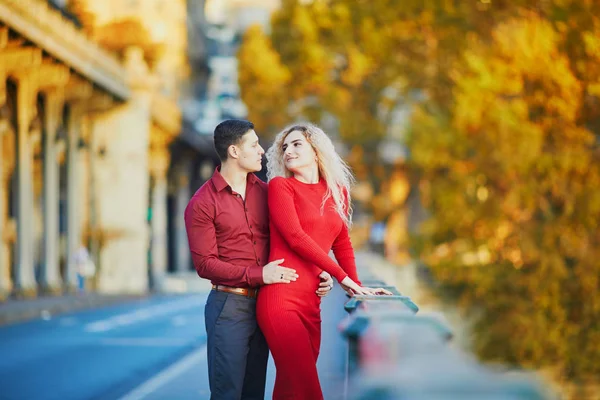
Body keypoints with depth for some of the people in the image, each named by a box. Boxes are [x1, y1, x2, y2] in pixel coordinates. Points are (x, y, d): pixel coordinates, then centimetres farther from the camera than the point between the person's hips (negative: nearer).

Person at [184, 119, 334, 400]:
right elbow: (205, 264, -11)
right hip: (229, 305, -5)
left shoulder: (265, 193, 9)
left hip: (263, 304, 5)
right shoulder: (202, 204, -6)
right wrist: (258, 275, -19)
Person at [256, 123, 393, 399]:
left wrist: (356, 284, 4)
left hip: (311, 303, 5)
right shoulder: (280, 186, 2)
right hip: (281, 299, -5)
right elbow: (295, 237, -8)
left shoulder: (337, 191, 16)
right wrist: (342, 276, -10)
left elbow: (342, 243, 20)